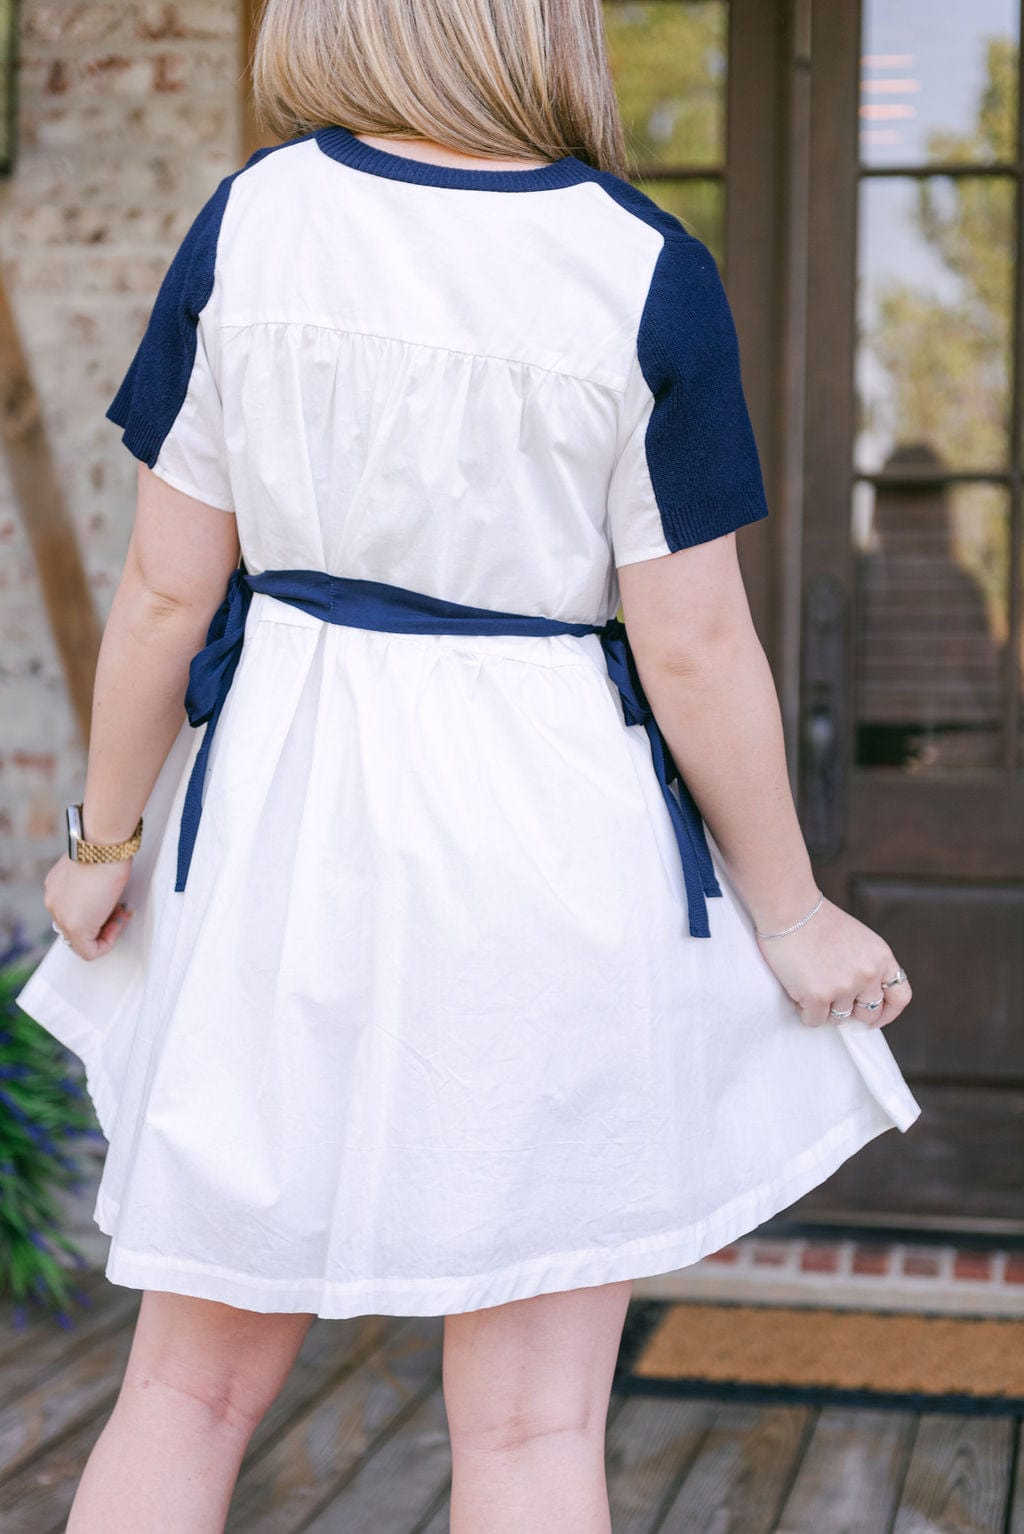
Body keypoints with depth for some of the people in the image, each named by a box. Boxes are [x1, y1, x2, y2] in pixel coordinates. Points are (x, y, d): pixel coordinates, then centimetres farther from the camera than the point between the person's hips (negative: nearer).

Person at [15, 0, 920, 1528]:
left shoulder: (250, 220, -3)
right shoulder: (646, 272, -9)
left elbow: (167, 586, -1)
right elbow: (695, 651, -8)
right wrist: (792, 914, 3)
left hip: (285, 819, 3)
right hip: (557, 830, -2)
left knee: (192, 1378, 15)